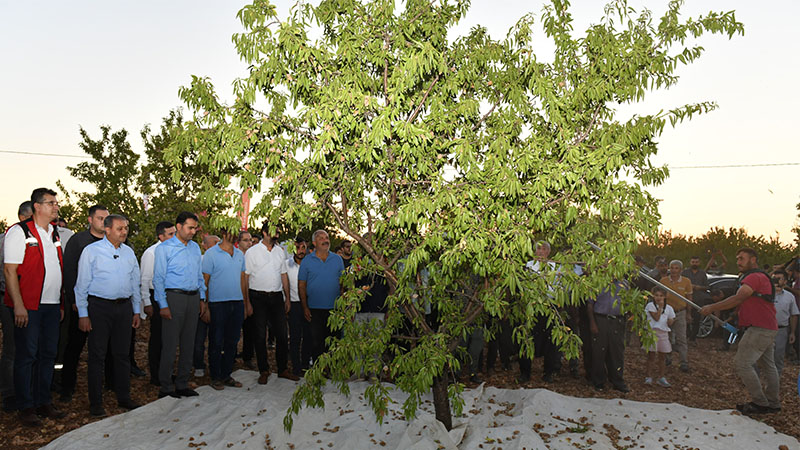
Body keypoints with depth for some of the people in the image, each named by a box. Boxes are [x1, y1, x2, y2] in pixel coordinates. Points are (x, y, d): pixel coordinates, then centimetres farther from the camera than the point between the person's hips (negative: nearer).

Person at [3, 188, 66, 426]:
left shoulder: (55, 234, 15)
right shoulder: (19, 232, -7)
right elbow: (9, 270, -11)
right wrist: (18, 305, -17)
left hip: (51, 305, 7)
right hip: (28, 306, -7)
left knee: (48, 354, 10)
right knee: (26, 355, 0)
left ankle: (43, 402, 20)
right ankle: (26, 408, 9)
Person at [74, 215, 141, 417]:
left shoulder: (129, 252, 11)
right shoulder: (92, 251, -3)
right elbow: (82, 284, -4)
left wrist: (136, 311, 14)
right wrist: (83, 314, -8)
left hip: (124, 306, 4)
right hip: (100, 307, -4)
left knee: (123, 354, 10)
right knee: (97, 355, 1)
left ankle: (124, 397, 20)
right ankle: (96, 403, 9)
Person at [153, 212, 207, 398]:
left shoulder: (195, 247, 14)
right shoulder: (165, 248, -4)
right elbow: (158, 278, -7)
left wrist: (202, 298, 14)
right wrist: (163, 305, -12)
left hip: (193, 298, 6)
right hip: (174, 297, -6)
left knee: (188, 343, 9)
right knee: (170, 344, -3)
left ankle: (182, 384, 18)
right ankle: (166, 387, 7)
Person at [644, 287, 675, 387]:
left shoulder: (668, 308, 9)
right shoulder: (651, 305, -3)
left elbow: (670, 323, 11)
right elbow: (656, 318, -13)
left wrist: (670, 321, -11)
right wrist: (660, 307, -14)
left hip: (663, 333, 4)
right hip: (652, 332, -4)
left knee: (662, 356, 9)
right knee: (651, 355, 0)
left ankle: (661, 377, 20)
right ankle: (649, 377, 8)